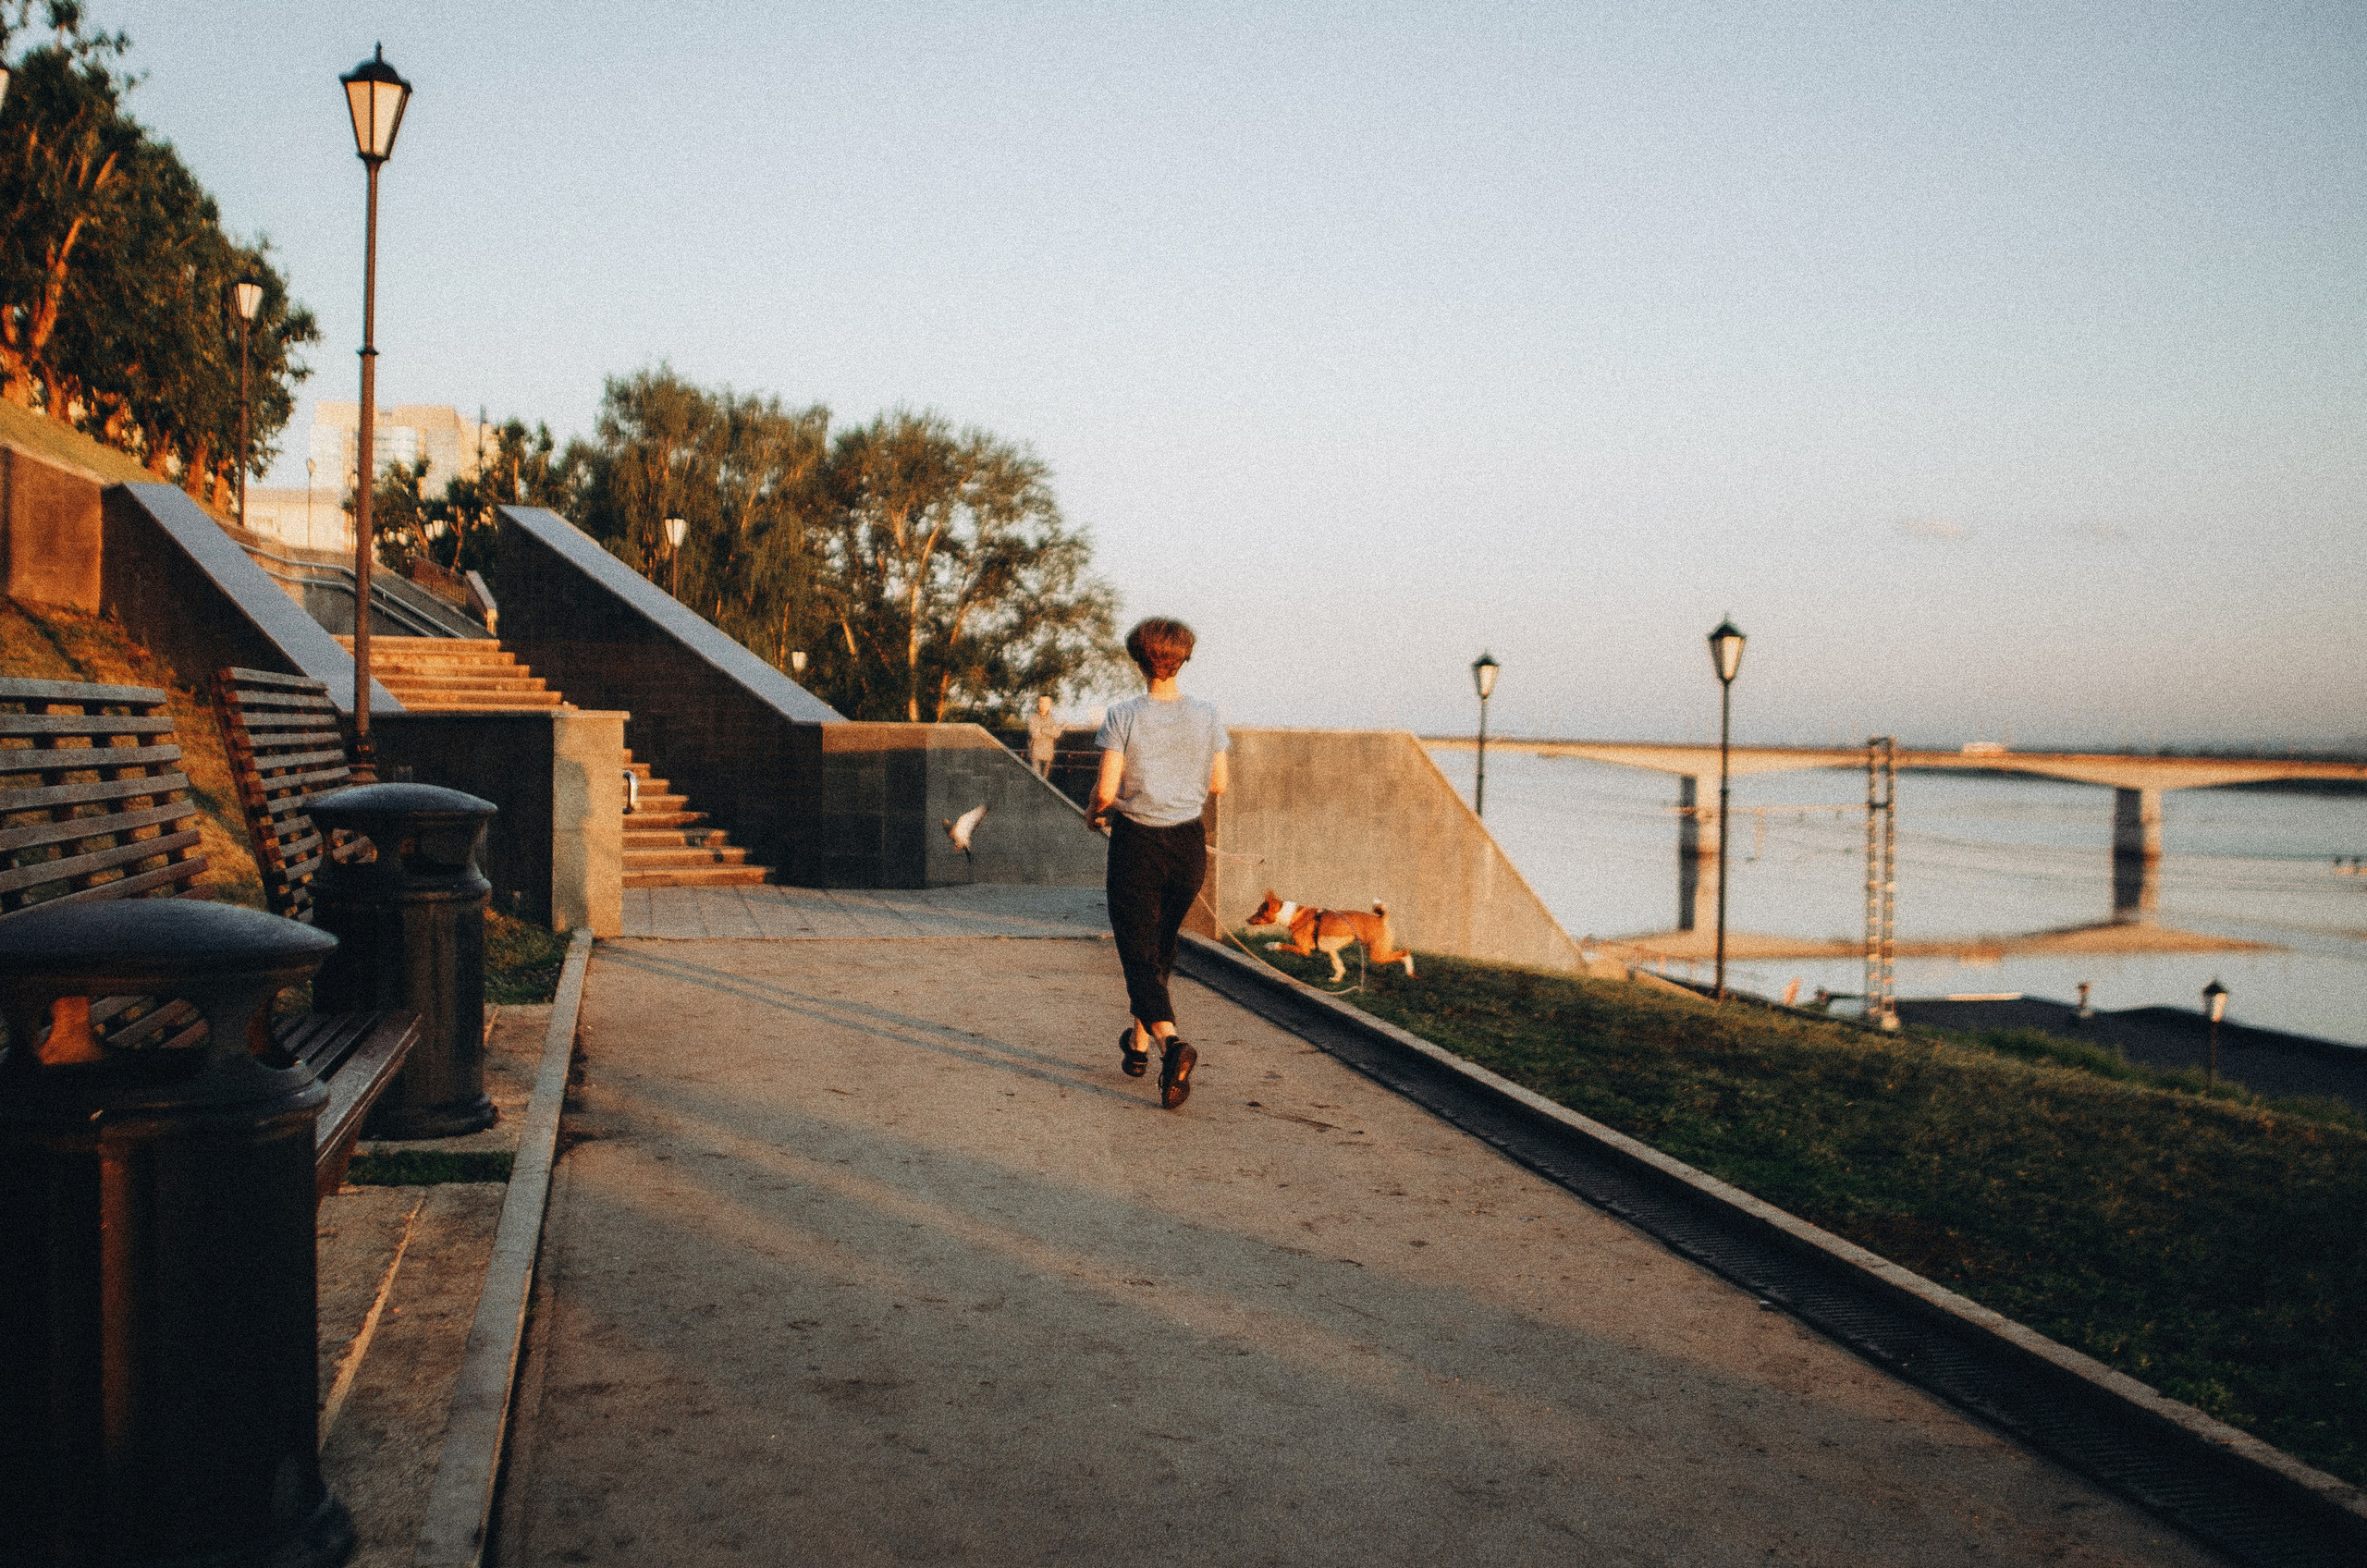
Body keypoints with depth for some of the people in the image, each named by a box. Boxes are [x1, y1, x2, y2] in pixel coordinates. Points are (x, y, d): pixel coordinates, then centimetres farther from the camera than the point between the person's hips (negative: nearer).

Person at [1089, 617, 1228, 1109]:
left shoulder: (1123, 716, -11)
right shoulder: (1206, 716, -2)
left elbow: (1106, 790, -15)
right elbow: (1218, 785, 5)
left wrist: (1094, 811, 7)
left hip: (1136, 845, -4)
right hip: (1188, 846, 4)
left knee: (1139, 954, -1)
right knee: (1161, 948, 22)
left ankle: (1170, 1041, -25)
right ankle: (1138, 1043, 35)